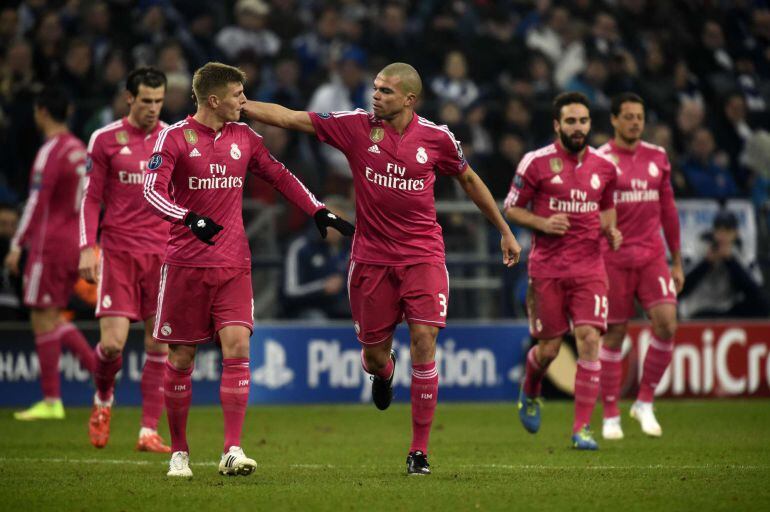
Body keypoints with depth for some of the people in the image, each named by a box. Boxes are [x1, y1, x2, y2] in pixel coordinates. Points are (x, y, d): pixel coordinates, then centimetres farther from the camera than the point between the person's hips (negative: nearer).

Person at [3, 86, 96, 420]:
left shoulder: (50, 152, -14)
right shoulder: (80, 149, 13)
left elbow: (36, 202, -19)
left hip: (49, 245, -9)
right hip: (75, 244, 9)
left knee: (43, 319, -3)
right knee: (52, 317, 16)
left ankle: (51, 402, -2)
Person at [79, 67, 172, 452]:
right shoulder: (105, 139, 1)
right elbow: (90, 197, 4)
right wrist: (87, 249, -5)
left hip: (164, 253, 2)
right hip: (118, 252, -2)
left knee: (160, 343, -3)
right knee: (112, 342, -10)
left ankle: (149, 432, 2)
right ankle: (103, 399, 22)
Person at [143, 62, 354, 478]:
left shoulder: (243, 137, 9)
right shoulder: (175, 137, -4)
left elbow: (279, 177, 21)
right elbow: (151, 191, -14)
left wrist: (318, 211, 14)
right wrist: (191, 219, -31)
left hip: (233, 264, 3)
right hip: (185, 263, -3)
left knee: (237, 346, -12)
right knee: (181, 357, 1)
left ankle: (232, 451, -13)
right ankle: (179, 452, 14)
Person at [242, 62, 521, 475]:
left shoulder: (437, 138, -3)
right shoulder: (357, 126, -4)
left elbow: (468, 180, 14)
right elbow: (289, 118, -3)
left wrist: (504, 231, 18)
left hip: (423, 255, -1)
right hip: (371, 258, 1)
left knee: (424, 342, -14)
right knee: (374, 354, 5)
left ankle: (419, 450, -5)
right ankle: (382, 372, 48)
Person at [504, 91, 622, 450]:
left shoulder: (604, 166, 6)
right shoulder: (536, 162, -4)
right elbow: (511, 209, 3)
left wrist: (611, 232, 1)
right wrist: (542, 223, -14)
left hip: (589, 268, 2)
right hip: (547, 269, -2)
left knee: (589, 340, -13)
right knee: (549, 348, 2)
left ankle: (582, 428, -8)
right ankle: (529, 392, 38)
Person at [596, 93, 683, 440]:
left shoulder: (657, 158, 9)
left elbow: (668, 211, 15)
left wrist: (677, 263, 15)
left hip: (652, 255, 3)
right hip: (614, 258, -3)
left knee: (667, 324, -12)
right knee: (614, 335, 0)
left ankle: (644, 402, 4)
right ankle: (611, 416, 11)